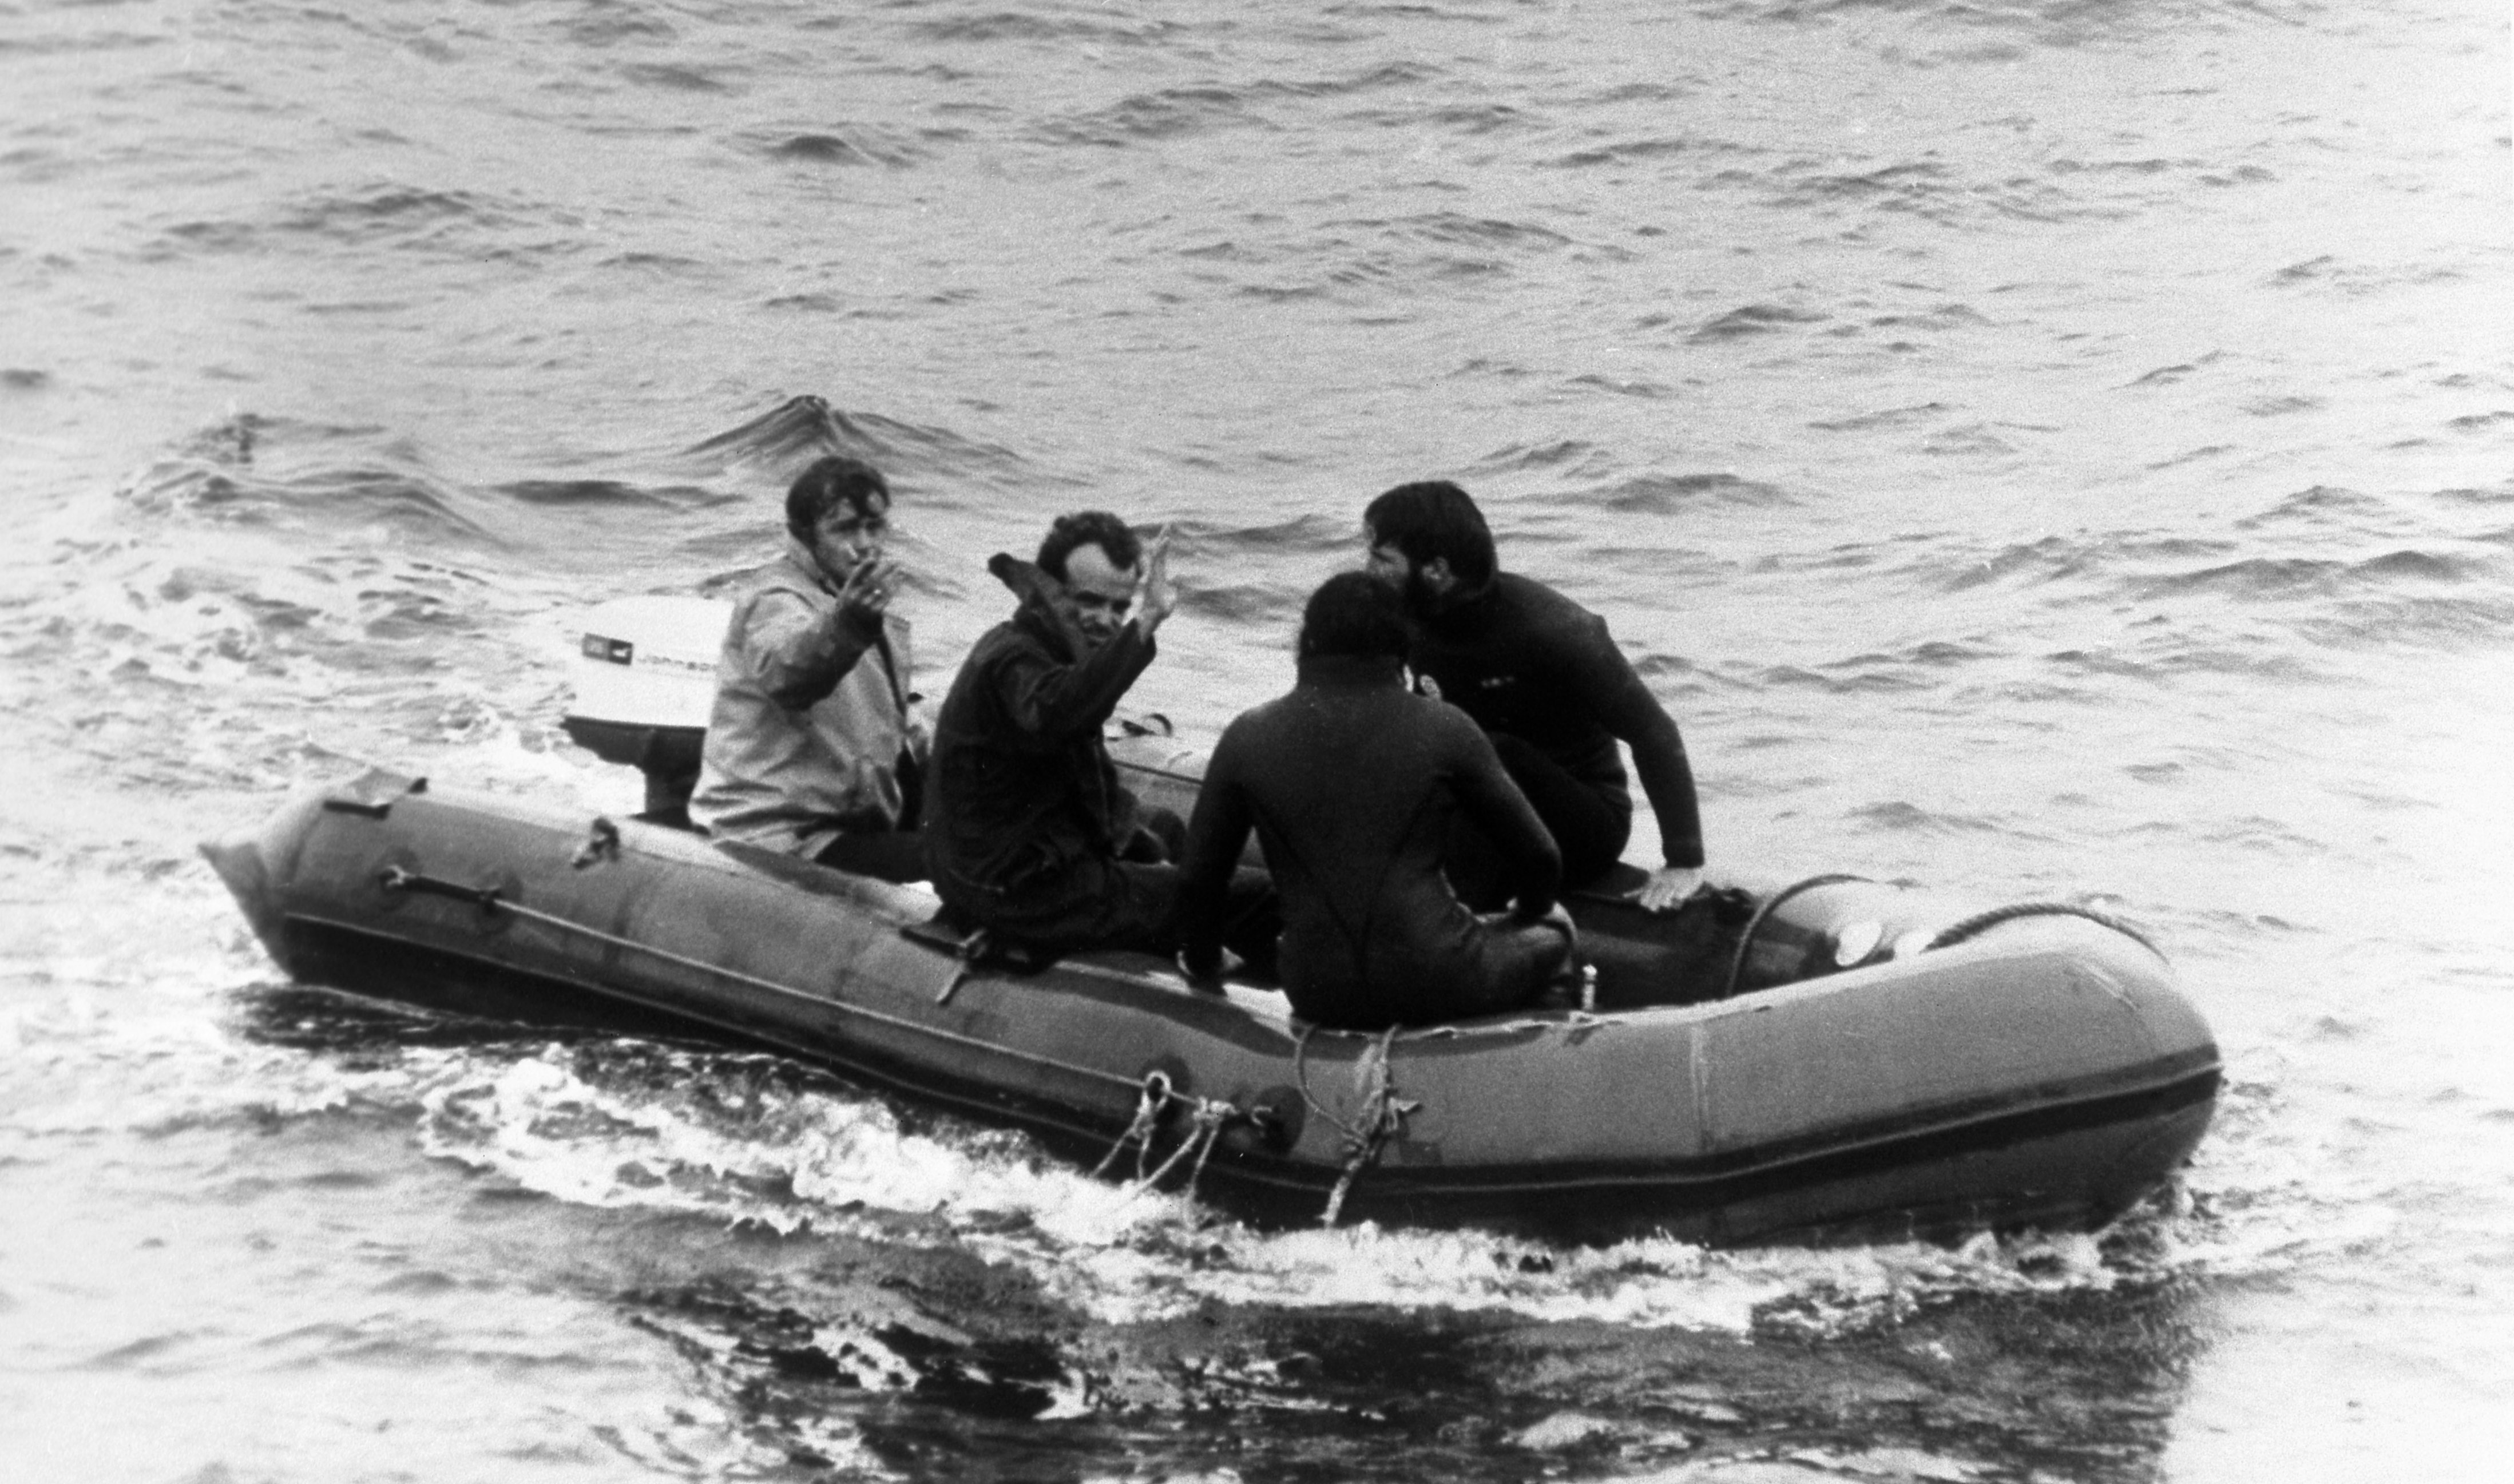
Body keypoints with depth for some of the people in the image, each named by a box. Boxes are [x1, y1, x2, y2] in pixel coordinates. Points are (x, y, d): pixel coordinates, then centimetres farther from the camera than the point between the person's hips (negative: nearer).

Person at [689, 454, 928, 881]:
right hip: (784, 836, -10)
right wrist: (845, 625, -59)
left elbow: (896, 720, 32)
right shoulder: (776, 600, -13)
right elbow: (787, 669, -39)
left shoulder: (855, 603, 19)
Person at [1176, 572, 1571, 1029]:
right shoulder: (1442, 729, -3)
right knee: (1552, 928, 26)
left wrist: (1204, 959, 29)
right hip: (1437, 983, -3)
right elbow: (1538, 858, 5)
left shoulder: (1248, 739, 1)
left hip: (1319, 997, 3)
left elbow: (1200, 875, 8)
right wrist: (1525, 918, 29)